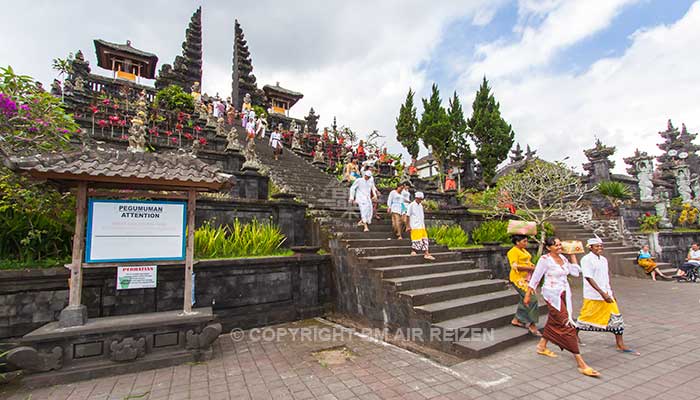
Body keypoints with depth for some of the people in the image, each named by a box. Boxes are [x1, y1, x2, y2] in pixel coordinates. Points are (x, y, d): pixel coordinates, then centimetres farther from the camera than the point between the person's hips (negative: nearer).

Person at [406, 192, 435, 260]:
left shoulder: (421, 206, 14)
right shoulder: (411, 205, -6)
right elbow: (408, 216, -7)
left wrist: (424, 225, 15)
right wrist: (408, 226, -9)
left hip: (422, 226, 7)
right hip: (415, 226, -7)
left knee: (425, 240, 4)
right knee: (416, 240, -6)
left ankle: (426, 254, 6)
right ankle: (413, 251, 12)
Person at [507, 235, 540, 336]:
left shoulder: (524, 250, 18)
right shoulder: (513, 252, -13)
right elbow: (515, 266, -22)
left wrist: (532, 265, 10)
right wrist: (530, 268, -19)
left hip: (526, 278, 10)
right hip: (519, 279, -10)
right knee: (531, 299, -14)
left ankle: (516, 320, 27)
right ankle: (532, 326, -6)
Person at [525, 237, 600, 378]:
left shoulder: (563, 258, 7)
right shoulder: (545, 259, -14)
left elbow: (575, 272, 5)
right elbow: (535, 278, -10)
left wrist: (573, 255, 7)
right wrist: (528, 295, -7)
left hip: (564, 295, 8)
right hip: (552, 295, -8)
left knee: (553, 322, 19)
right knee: (567, 325, -9)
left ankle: (542, 346, 37)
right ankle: (581, 363, -5)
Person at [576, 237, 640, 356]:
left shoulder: (604, 259, 9)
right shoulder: (586, 259, -16)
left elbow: (606, 276, 19)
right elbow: (588, 278, -20)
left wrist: (609, 291, 14)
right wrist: (602, 293, -23)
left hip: (606, 294, 7)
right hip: (593, 296, -7)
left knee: (616, 317, 6)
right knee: (585, 317, 5)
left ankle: (620, 345, 16)